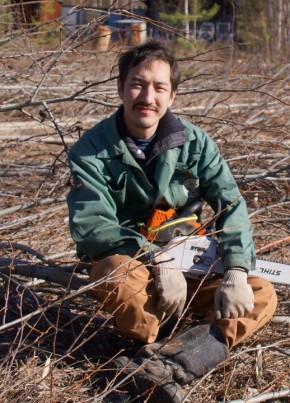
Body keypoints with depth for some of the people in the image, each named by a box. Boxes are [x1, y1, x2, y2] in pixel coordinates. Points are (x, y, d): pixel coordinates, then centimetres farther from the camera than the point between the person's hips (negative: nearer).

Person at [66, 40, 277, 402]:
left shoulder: (194, 142, -4)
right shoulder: (92, 149, -12)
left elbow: (230, 205, -9)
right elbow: (89, 224, -22)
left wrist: (236, 273, -24)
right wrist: (155, 259, -32)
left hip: (186, 264, 4)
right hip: (125, 262, -4)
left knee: (262, 297, -17)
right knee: (116, 273, -39)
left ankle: (162, 363, -34)